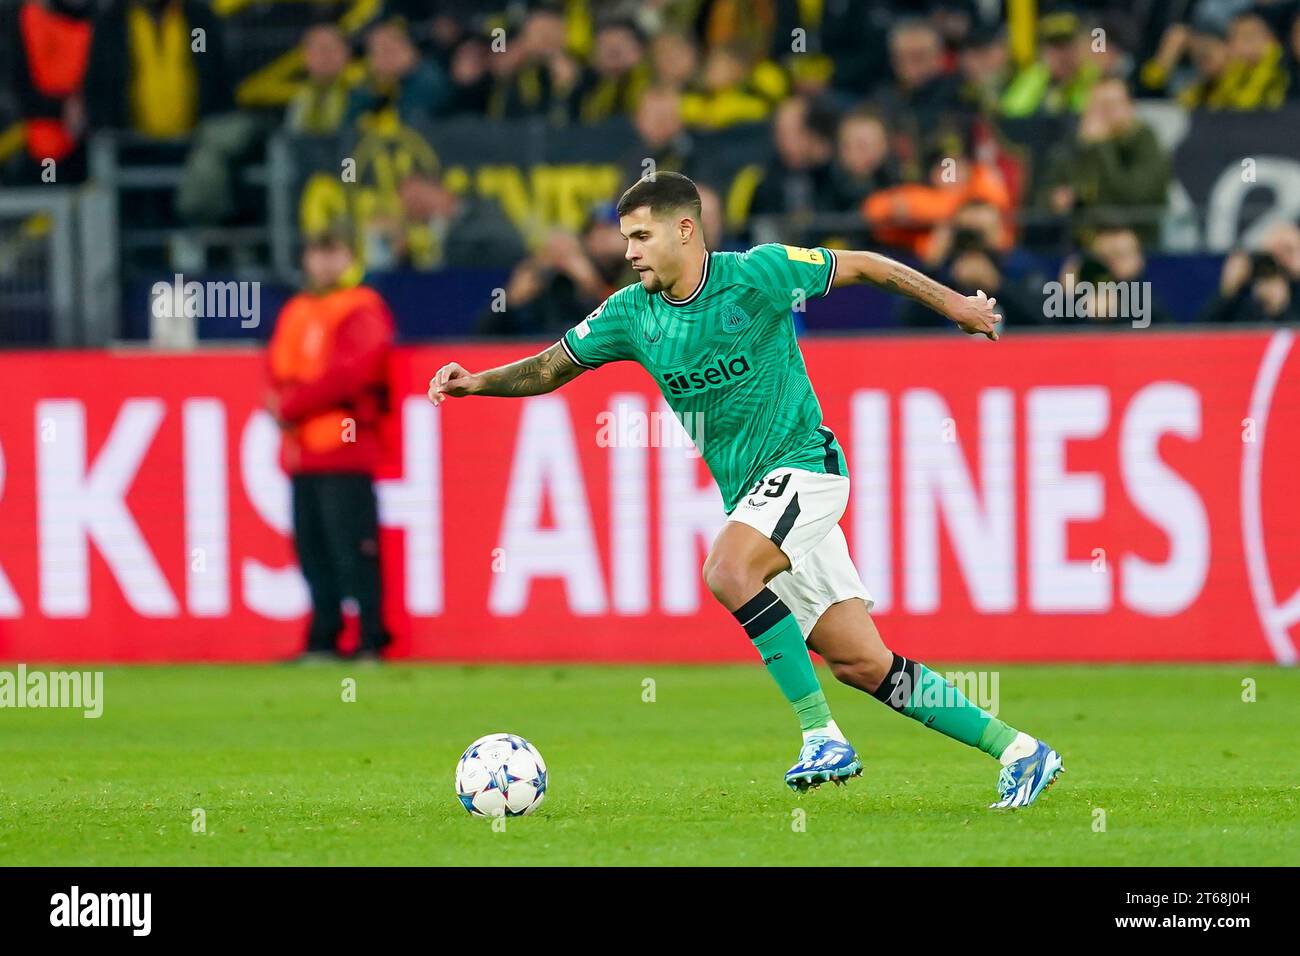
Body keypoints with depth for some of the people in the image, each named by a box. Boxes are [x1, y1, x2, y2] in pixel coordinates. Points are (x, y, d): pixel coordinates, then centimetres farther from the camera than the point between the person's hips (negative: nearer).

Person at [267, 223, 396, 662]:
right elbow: (278, 368, 18)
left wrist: (294, 404, -11)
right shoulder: (295, 312, 20)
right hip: (302, 453, 7)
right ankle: (323, 638, 11)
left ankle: (371, 639, -9)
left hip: (346, 449, -7)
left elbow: (353, 374, -13)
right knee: (312, 548, 6)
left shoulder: (362, 309, -3)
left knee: (352, 547, -11)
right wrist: (282, 401, -4)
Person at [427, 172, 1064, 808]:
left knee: (728, 572, -32)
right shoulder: (631, 314, 3)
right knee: (861, 664, 1)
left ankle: (822, 734, -26)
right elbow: (550, 369, 11)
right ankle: (1017, 751, 10)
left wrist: (953, 305, 4)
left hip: (804, 464, -6)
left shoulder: (757, 273, -12)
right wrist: (477, 382, -5)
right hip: (749, 494, 6)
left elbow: (862, 266, -2)